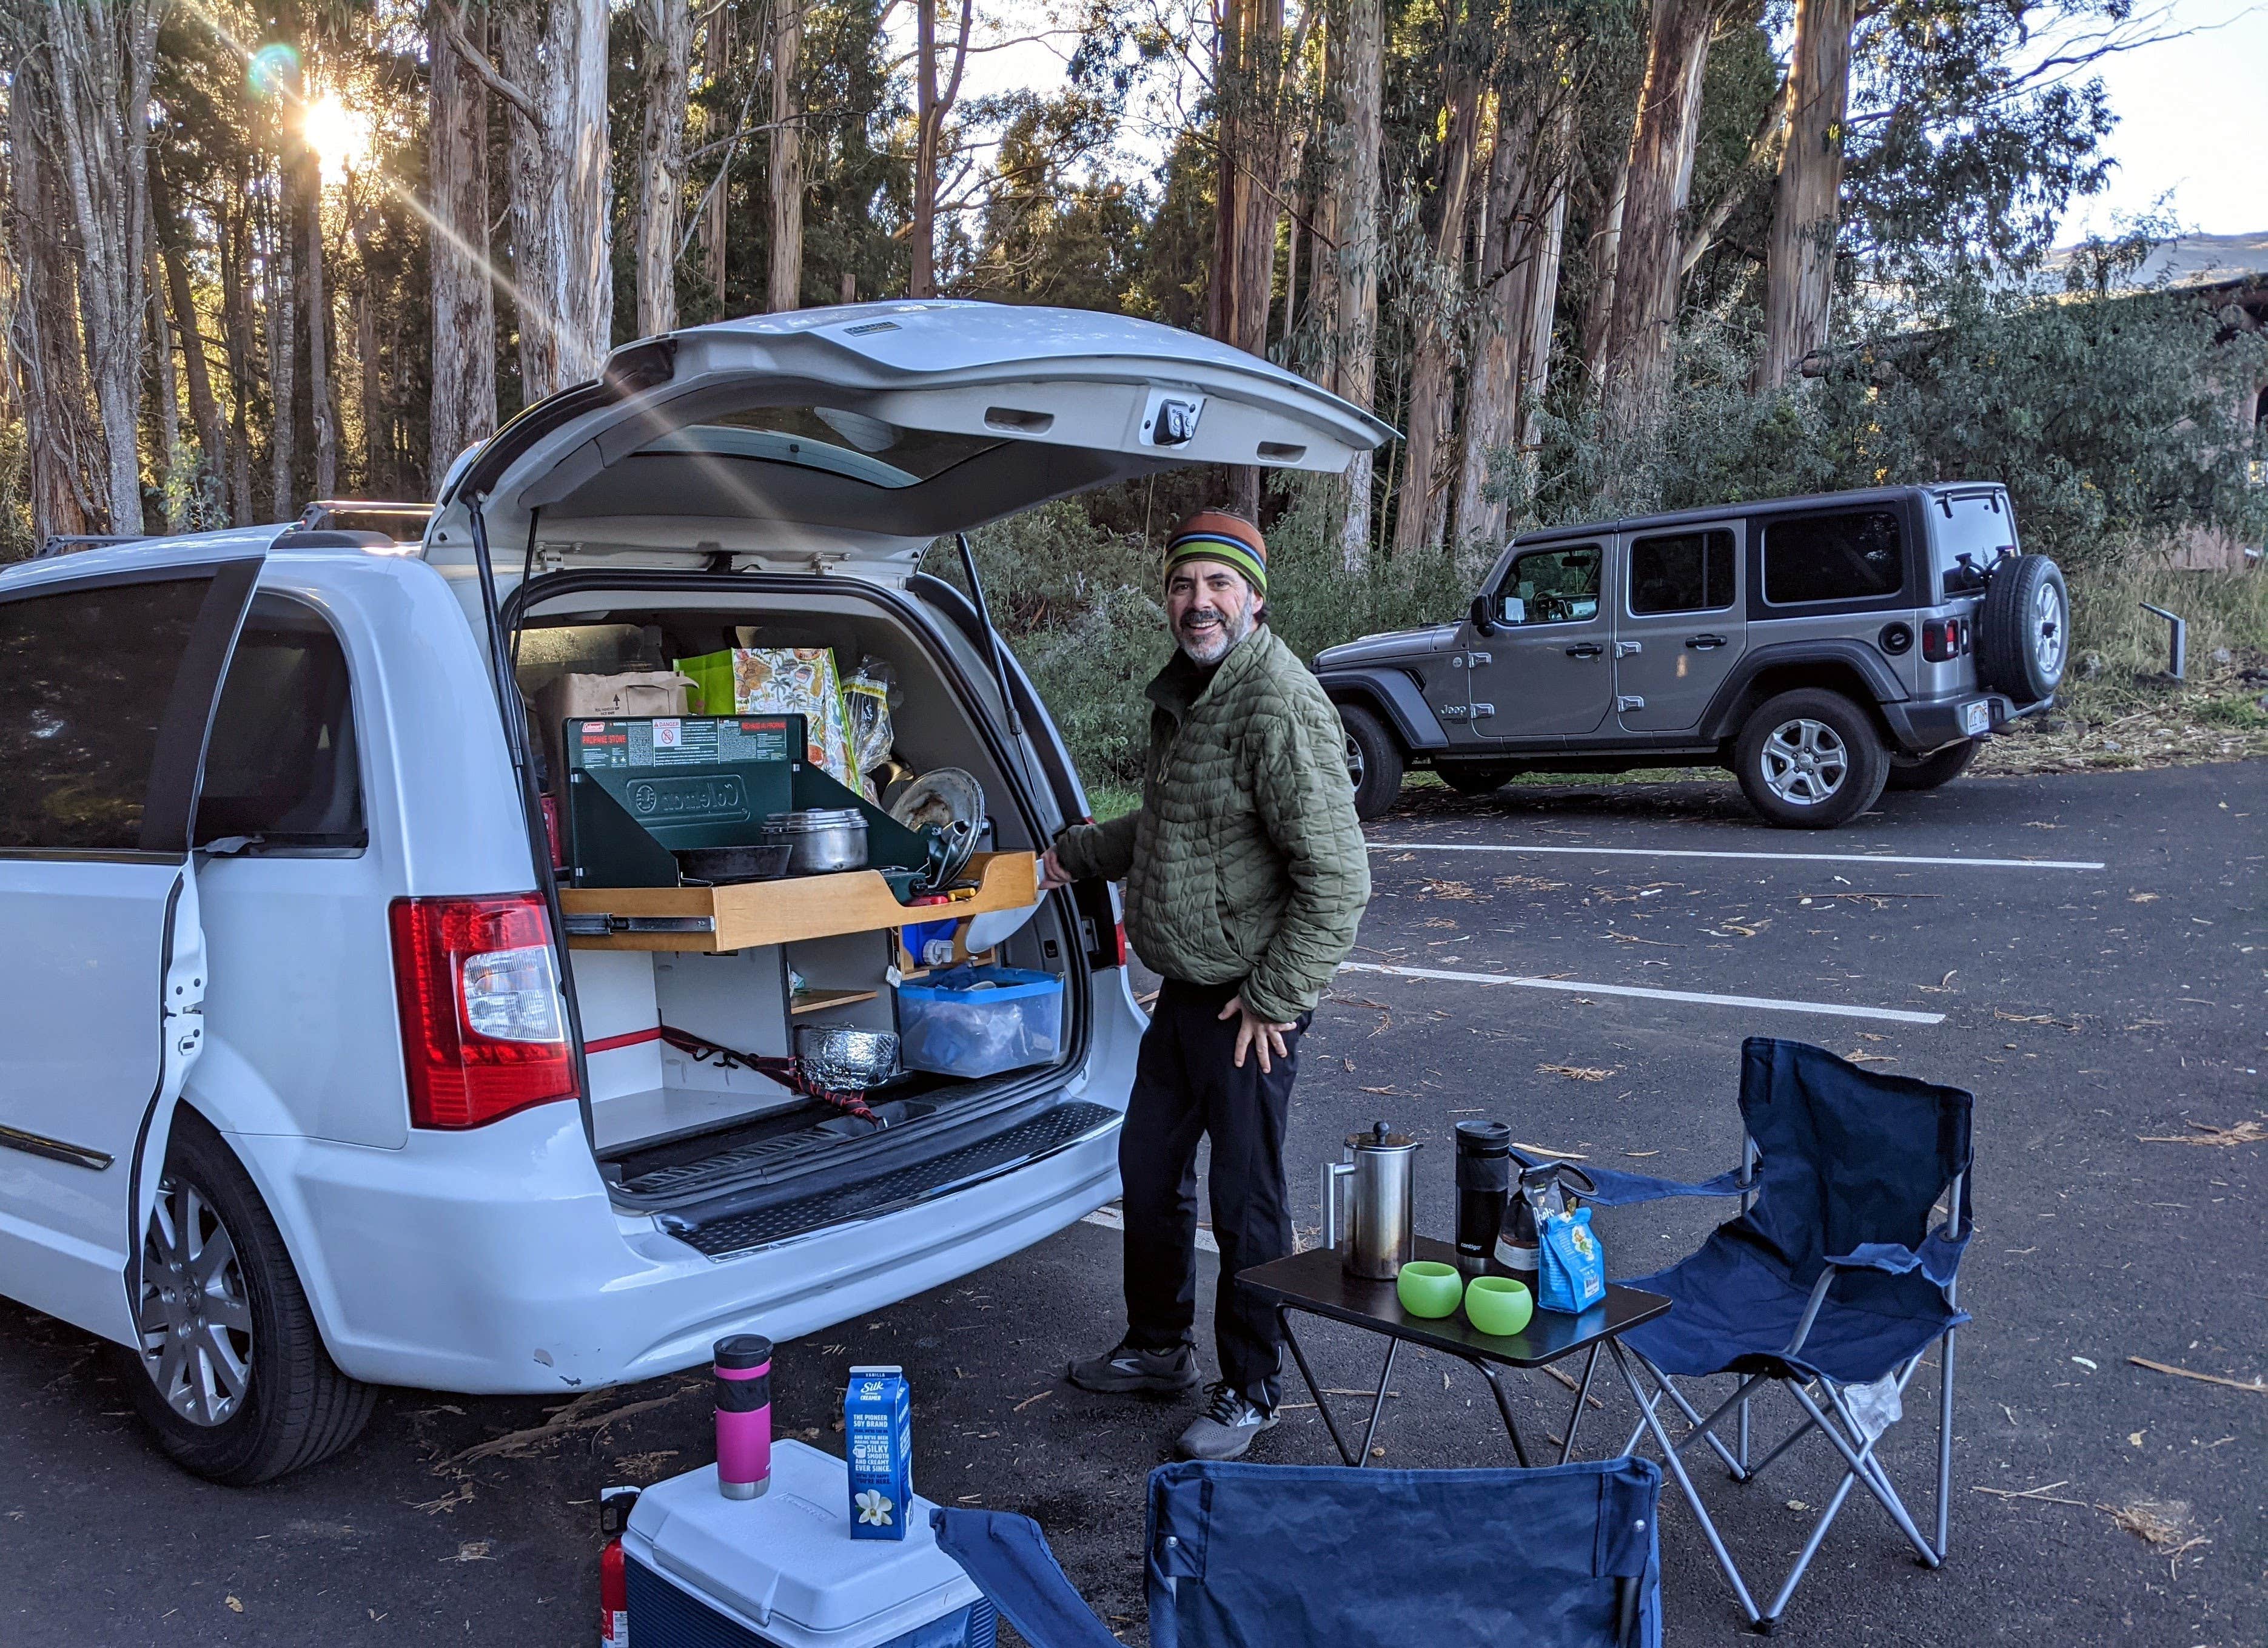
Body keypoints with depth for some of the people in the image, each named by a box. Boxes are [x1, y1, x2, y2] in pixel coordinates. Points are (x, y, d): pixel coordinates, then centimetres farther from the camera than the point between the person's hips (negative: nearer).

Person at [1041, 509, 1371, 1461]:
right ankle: (1158, 1348, 41)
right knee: (1149, 1167, 21)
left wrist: (1273, 998, -20)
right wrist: (1078, 853, 29)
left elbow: (1337, 879, -25)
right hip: (1183, 990, 10)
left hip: (1249, 1005, -9)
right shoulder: (1184, 689, 9)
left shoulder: (1280, 707, -22)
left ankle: (1250, 1392, 24)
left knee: (1245, 1202, 4)